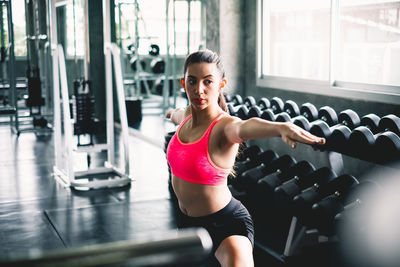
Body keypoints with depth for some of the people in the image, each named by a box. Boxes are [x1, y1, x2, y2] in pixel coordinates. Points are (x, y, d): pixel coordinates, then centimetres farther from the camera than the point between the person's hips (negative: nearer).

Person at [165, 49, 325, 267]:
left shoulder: (224, 127, -25)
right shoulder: (188, 114, -3)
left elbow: (246, 127, -50)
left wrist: (281, 127, -73)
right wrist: (171, 113, 48)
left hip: (225, 224, -8)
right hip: (187, 220, 8)